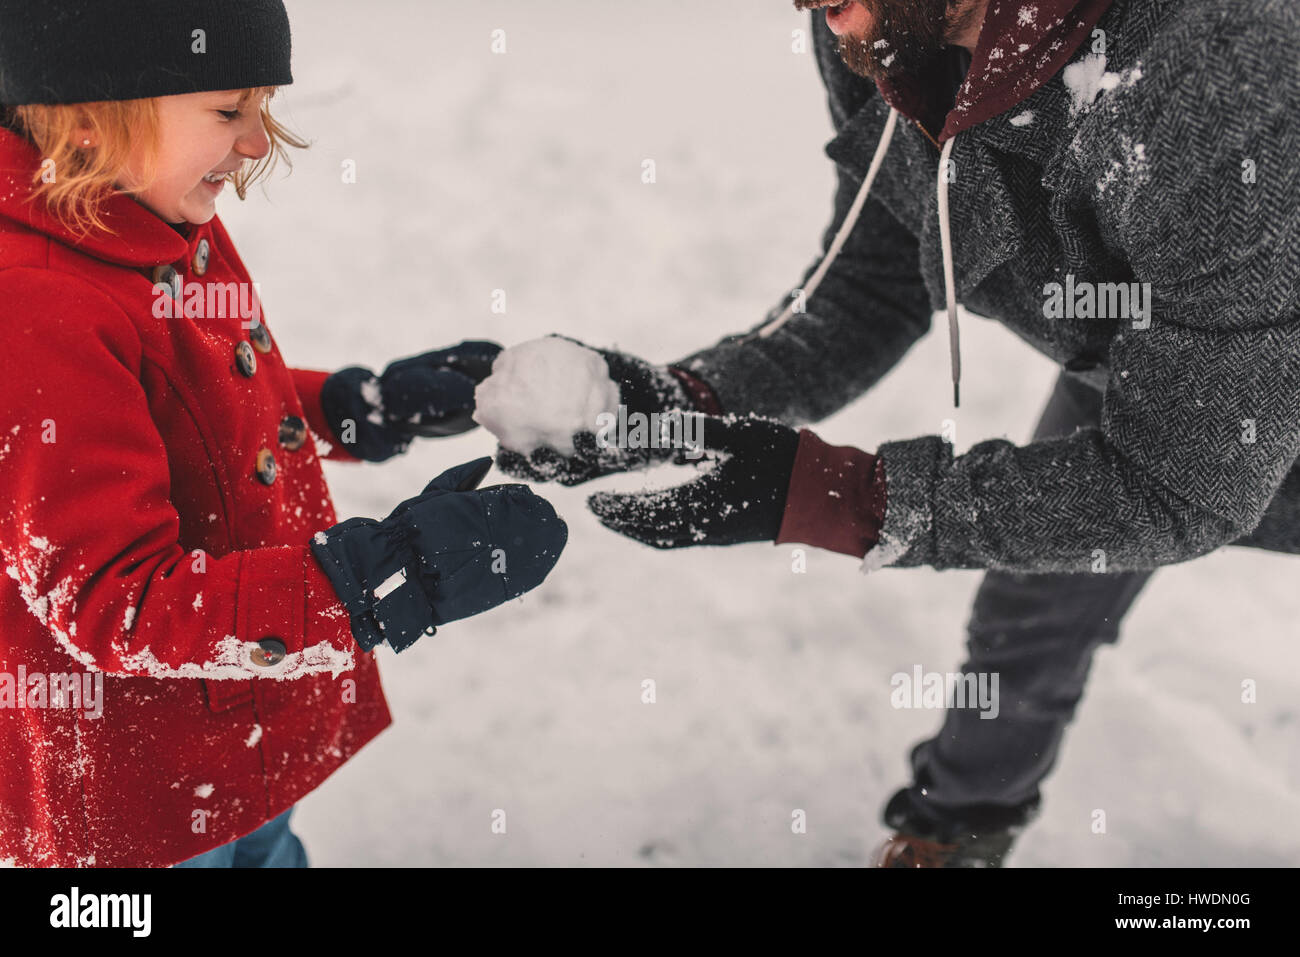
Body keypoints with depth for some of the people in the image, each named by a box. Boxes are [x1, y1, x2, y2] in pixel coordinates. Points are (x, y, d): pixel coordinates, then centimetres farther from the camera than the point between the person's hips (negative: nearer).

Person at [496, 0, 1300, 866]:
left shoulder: (1229, 103, -45)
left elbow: (1183, 486, -37)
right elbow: (865, 298, -11)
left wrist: (823, 495, -42)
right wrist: (677, 401, -28)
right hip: (1122, 371, 5)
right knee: (1033, 619, 23)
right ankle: (960, 822, 53)